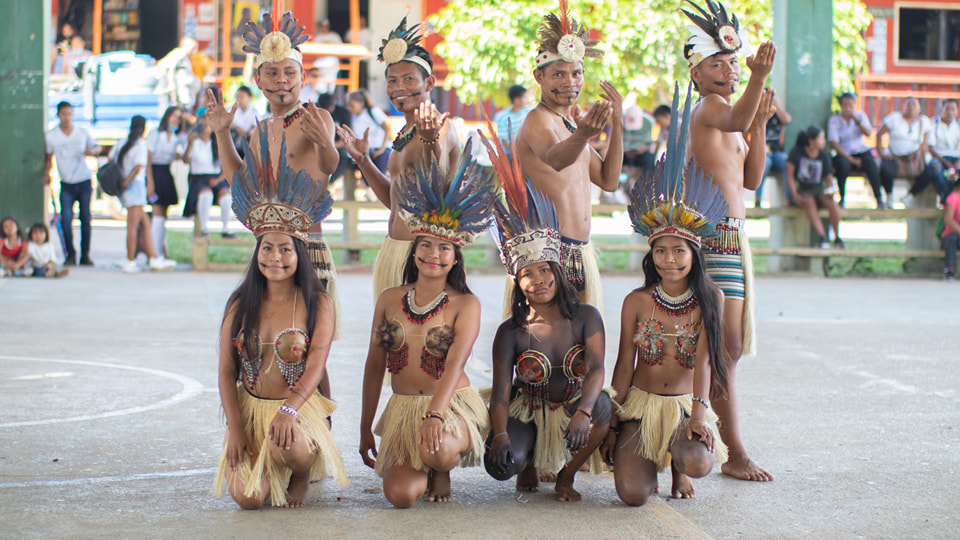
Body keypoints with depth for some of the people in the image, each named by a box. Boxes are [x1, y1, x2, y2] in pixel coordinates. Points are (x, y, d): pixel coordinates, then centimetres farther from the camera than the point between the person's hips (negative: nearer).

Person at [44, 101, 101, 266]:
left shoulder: (82, 133, 0)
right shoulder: (50, 136, 0)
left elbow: (97, 147, 13)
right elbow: (49, 158, 10)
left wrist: (92, 150, -10)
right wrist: (46, 173, -6)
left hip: (84, 182, 0)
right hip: (66, 184, 0)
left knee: (85, 218, 2)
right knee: (66, 218, -13)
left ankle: (85, 254, 11)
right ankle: (70, 254, -1)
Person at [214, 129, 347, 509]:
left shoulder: (317, 304, -4)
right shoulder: (240, 305, 5)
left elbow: (315, 367, -14)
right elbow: (226, 371, 4)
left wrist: (289, 409, -31)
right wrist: (235, 428, -8)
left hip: (301, 407, -2)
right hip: (250, 408, 2)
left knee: (288, 444, -37)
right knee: (248, 497, -19)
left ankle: (302, 475, 2)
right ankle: (265, 466, 19)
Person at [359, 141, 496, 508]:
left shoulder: (466, 305, -5)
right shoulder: (389, 300, 6)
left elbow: (455, 364, -19)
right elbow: (374, 365, 12)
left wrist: (435, 415, -35)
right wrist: (365, 429, 13)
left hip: (453, 405, -2)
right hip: (402, 408, 3)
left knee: (439, 449, -39)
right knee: (400, 495, -22)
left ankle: (442, 471, 3)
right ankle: (422, 469, 17)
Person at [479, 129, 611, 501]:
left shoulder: (586, 318, -5)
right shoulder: (511, 332, -5)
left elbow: (596, 370, -20)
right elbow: (500, 392, -11)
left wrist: (582, 413, -41)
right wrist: (501, 435, -32)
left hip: (572, 413, 0)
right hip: (526, 416, 0)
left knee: (601, 403, -35)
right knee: (499, 465, -30)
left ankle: (567, 474, -5)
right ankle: (529, 463, 13)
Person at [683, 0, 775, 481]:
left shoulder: (719, 114, 20)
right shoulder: (708, 106, -9)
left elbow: (752, 179, 19)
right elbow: (733, 120, -34)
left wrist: (760, 124, 8)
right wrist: (758, 78, -51)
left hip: (730, 236, 11)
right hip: (714, 237, -11)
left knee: (724, 345, 15)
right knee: (726, 345, -10)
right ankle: (735, 454, -8)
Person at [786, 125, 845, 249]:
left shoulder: (824, 156, 3)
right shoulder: (797, 152, -5)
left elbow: (828, 178, 7)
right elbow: (790, 175, -5)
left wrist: (831, 190, -15)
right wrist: (795, 195, -16)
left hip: (819, 190, 3)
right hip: (802, 191, -3)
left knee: (833, 204, -28)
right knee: (809, 203, -37)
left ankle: (837, 237, -11)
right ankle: (822, 236, -41)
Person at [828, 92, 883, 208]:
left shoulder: (860, 115, 9)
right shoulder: (834, 120, 0)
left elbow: (868, 133, -8)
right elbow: (834, 143, -10)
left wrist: (856, 119, -21)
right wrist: (851, 159, -18)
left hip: (862, 152, 2)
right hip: (844, 154, -2)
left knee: (870, 163, -31)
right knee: (842, 164, -37)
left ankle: (879, 199, -26)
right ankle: (842, 199, -20)